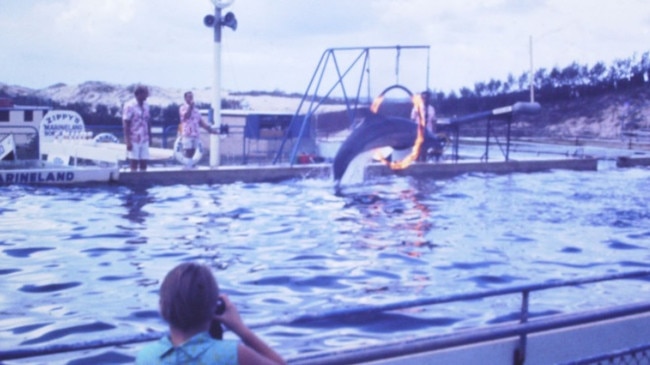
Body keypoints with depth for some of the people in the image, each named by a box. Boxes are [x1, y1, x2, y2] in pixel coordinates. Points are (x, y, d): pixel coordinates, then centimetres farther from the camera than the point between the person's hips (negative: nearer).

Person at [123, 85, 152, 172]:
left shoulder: (146, 105, 8)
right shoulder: (130, 106, -9)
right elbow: (125, 124, -11)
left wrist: (149, 136, 12)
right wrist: (128, 141, -15)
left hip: (144, 140, 5)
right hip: (134, 140, -5)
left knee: (144, 163, 5)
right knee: (134, 162, 0)